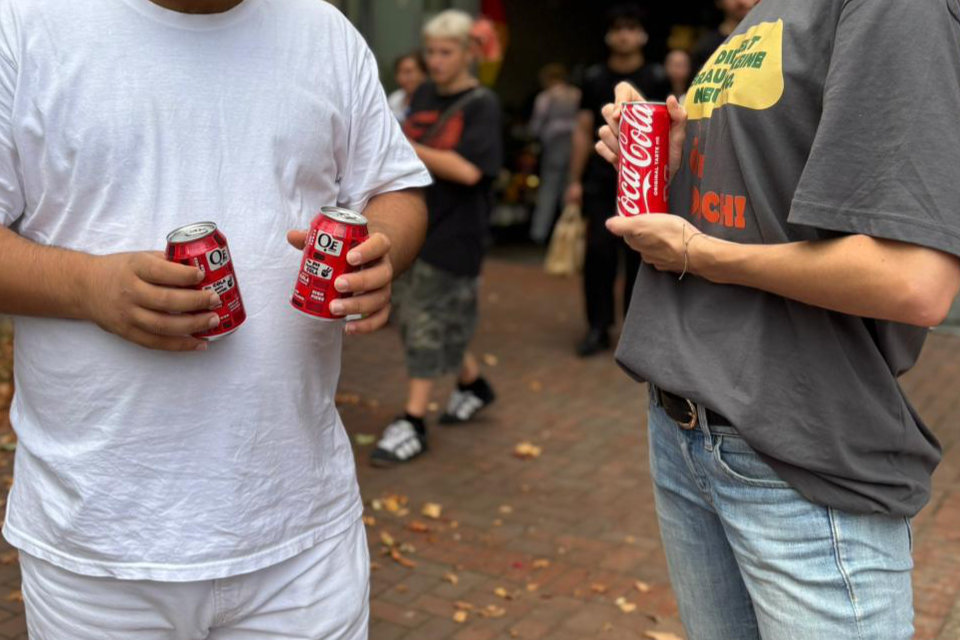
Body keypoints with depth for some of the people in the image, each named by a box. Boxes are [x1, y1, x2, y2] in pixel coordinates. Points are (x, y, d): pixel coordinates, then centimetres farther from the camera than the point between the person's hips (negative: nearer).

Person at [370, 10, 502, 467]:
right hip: (416, 223, 7)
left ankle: (413, 422, 4)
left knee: (430, 324, -4)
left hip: (455, 232, -7)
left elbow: (470, 170, -22)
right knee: (413, 315, 15)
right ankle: (473, 384, 34)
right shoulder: (424, 95, 9)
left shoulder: (481, 105, -10)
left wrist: (408, 148, -20)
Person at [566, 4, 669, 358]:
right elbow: (583, 132, 9)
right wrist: (575, 180, 5)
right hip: (602, 180, 1)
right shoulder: (594, 79, 7)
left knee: (639, 256, 2)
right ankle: (598, 328, 5)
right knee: (598, 252, -4)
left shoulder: (656, 79, 2)